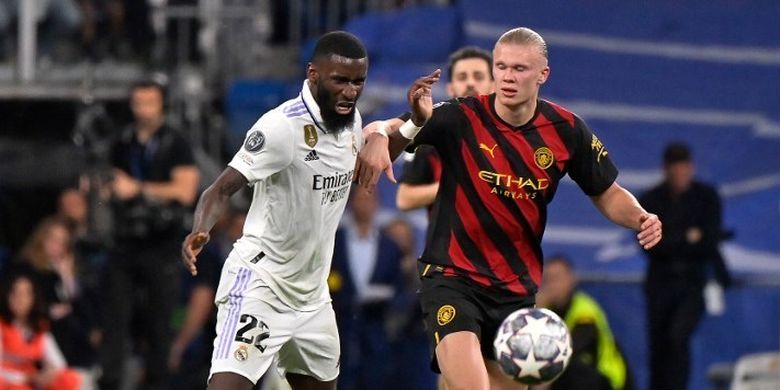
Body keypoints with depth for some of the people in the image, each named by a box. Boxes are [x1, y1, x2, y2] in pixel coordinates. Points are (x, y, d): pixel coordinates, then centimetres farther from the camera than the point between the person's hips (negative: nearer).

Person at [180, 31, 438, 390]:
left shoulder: (350, 119, 4)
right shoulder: (282, 127, -21)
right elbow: (221, 189, -21)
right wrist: (200, 231, -41)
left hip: (311, 293, 9)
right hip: (260, 283, -9)